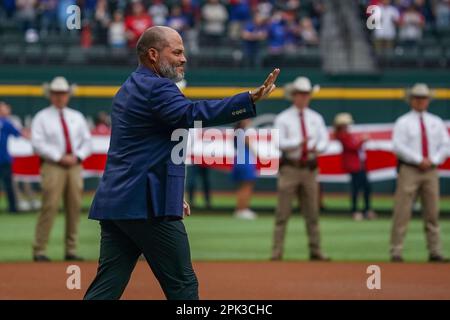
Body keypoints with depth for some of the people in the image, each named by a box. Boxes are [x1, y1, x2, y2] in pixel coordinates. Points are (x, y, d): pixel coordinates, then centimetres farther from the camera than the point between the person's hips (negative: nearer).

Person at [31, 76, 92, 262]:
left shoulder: (77, 117, 18)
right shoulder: (42, 118, 4)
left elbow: (87, 141, 15)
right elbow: (38, 143, -7)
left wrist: (77, 156, -4)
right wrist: (60, 157, -14)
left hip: (75, 166, 5)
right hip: (52, 166, -5)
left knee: (74, 207, 1)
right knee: (49, 207, -12)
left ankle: (71, 250, 6)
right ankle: (39, 250, -11)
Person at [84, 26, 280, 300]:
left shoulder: (127, 90, 22)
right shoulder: (157, 88, -10)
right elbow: (192, 114, -28)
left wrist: (172, 193, 26)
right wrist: (250, 100, -36)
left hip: (113, 204, 9)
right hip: (148, 205, -9)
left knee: (106, 289, 4)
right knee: (182, 286, -2)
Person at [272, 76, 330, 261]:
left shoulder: (316, 118, 13)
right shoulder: (283, 118, 1)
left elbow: (324, 141, 5)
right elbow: (280, 142, -11)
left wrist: (316, 148, -17)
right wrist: (299, 142, -25)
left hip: (309, 168, 4)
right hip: (289, 168, -3)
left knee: (312, 213, 5)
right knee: (283, 212, -4)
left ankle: (315, 251, 9)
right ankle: (277, 252, -4)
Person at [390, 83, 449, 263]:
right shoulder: (403, 123, 2)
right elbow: (398, 146, -9)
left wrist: (433, 160, -8)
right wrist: (419, 160, -16)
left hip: (431, 170, 4)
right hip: (409, 170, -4)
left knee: (432, 212, 4)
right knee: (402, 212, -8)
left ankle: (435, 252, 7)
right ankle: (396, 252, -7)